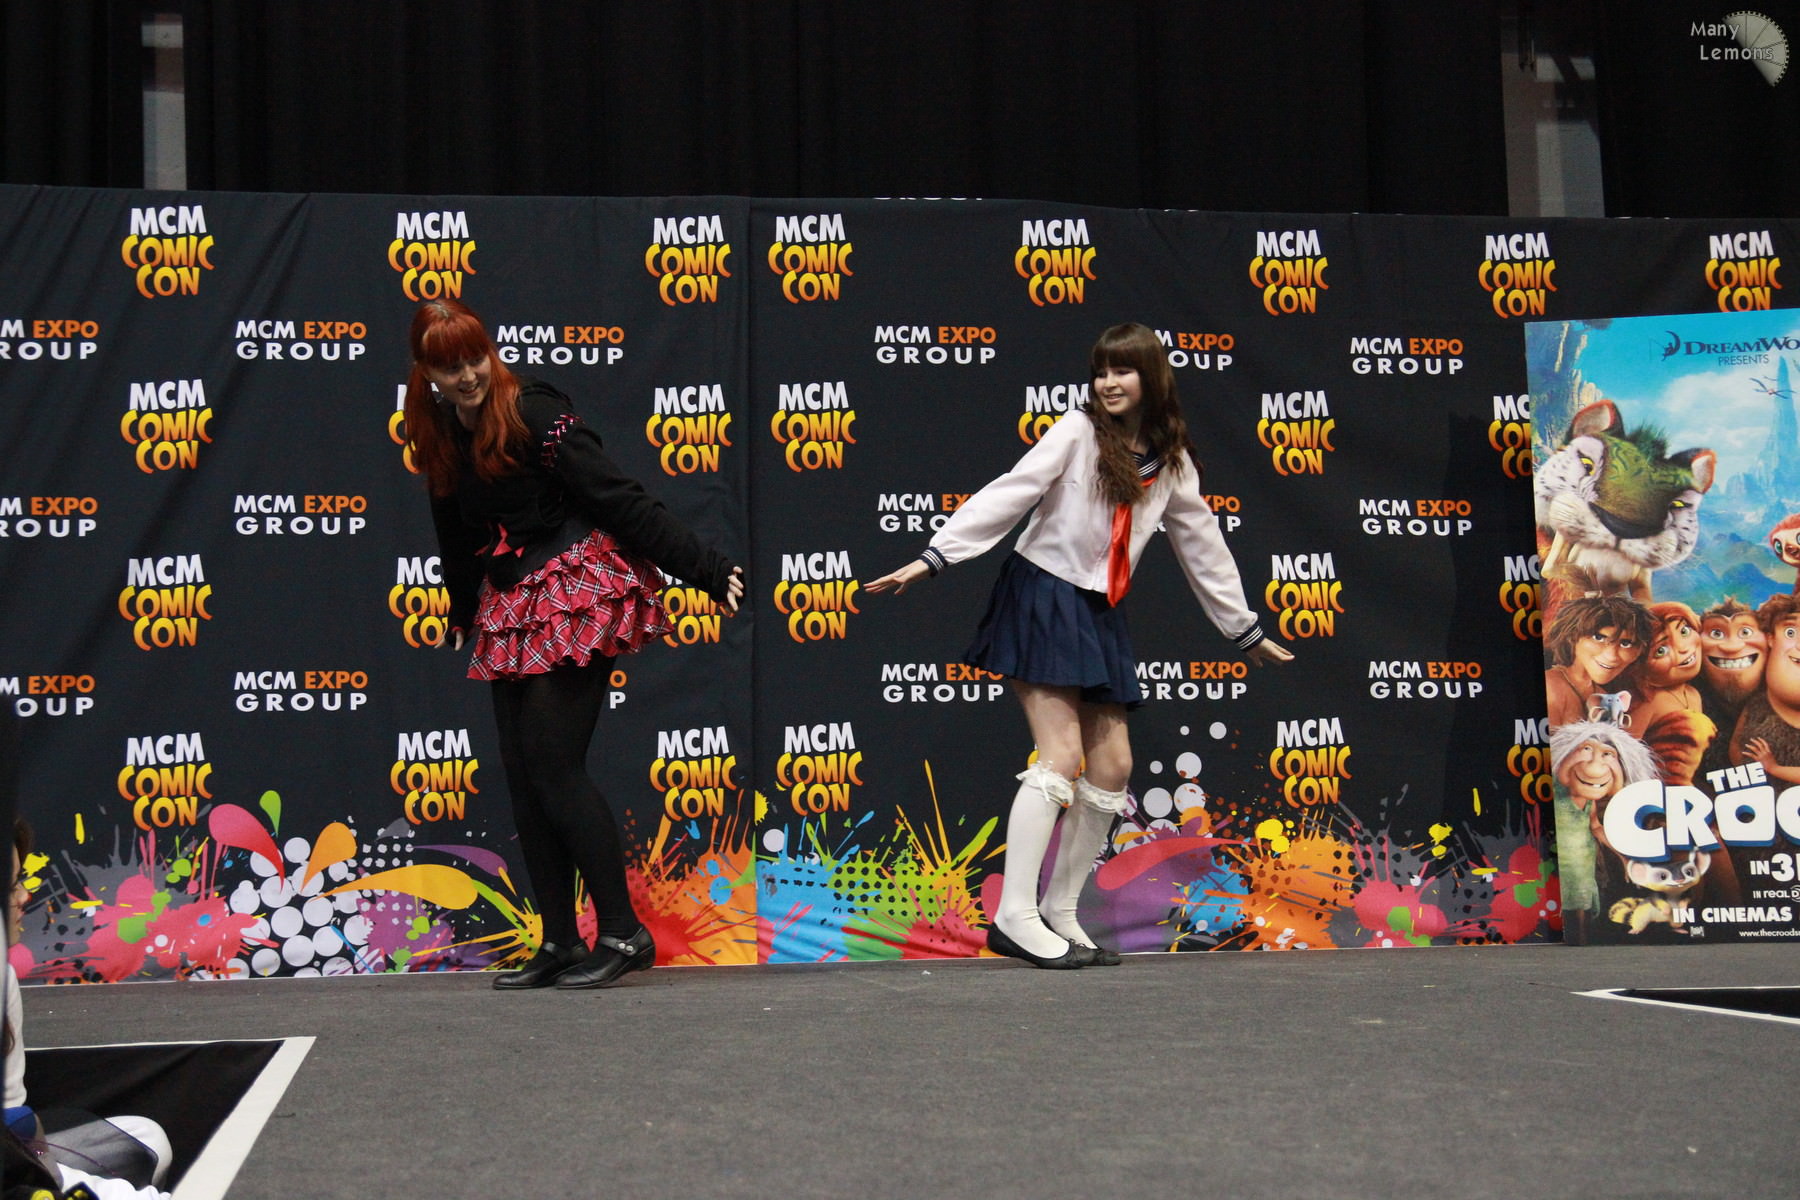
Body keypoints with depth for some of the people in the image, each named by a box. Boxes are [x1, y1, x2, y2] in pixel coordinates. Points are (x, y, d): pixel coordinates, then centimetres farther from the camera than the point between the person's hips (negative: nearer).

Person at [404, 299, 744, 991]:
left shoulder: (532, 414, -13)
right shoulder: (441, 439, 9)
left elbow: (620, 498, -16)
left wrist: (705, 569, -16)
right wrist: (462, 612, 36)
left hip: (577, 595, -8)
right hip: (512, 609, 8)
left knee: (553, 766, -12)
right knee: (522, 776, 4)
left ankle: (623, 934, -4)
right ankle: (560, 943, 11)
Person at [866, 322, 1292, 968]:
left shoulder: (1173, 464, 9)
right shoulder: (1076, 433, -7)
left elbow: (1203, 547, 19)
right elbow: (1007, 496, -14)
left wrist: (1246, 630, 26)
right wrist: (932, 558, -23)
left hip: (1100, 616, 7)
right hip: (1042, 596, -6)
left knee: (1113, 765, 3)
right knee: (1061, 756, -16)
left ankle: (1059, 915, 12)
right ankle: (1014, 916, -15)